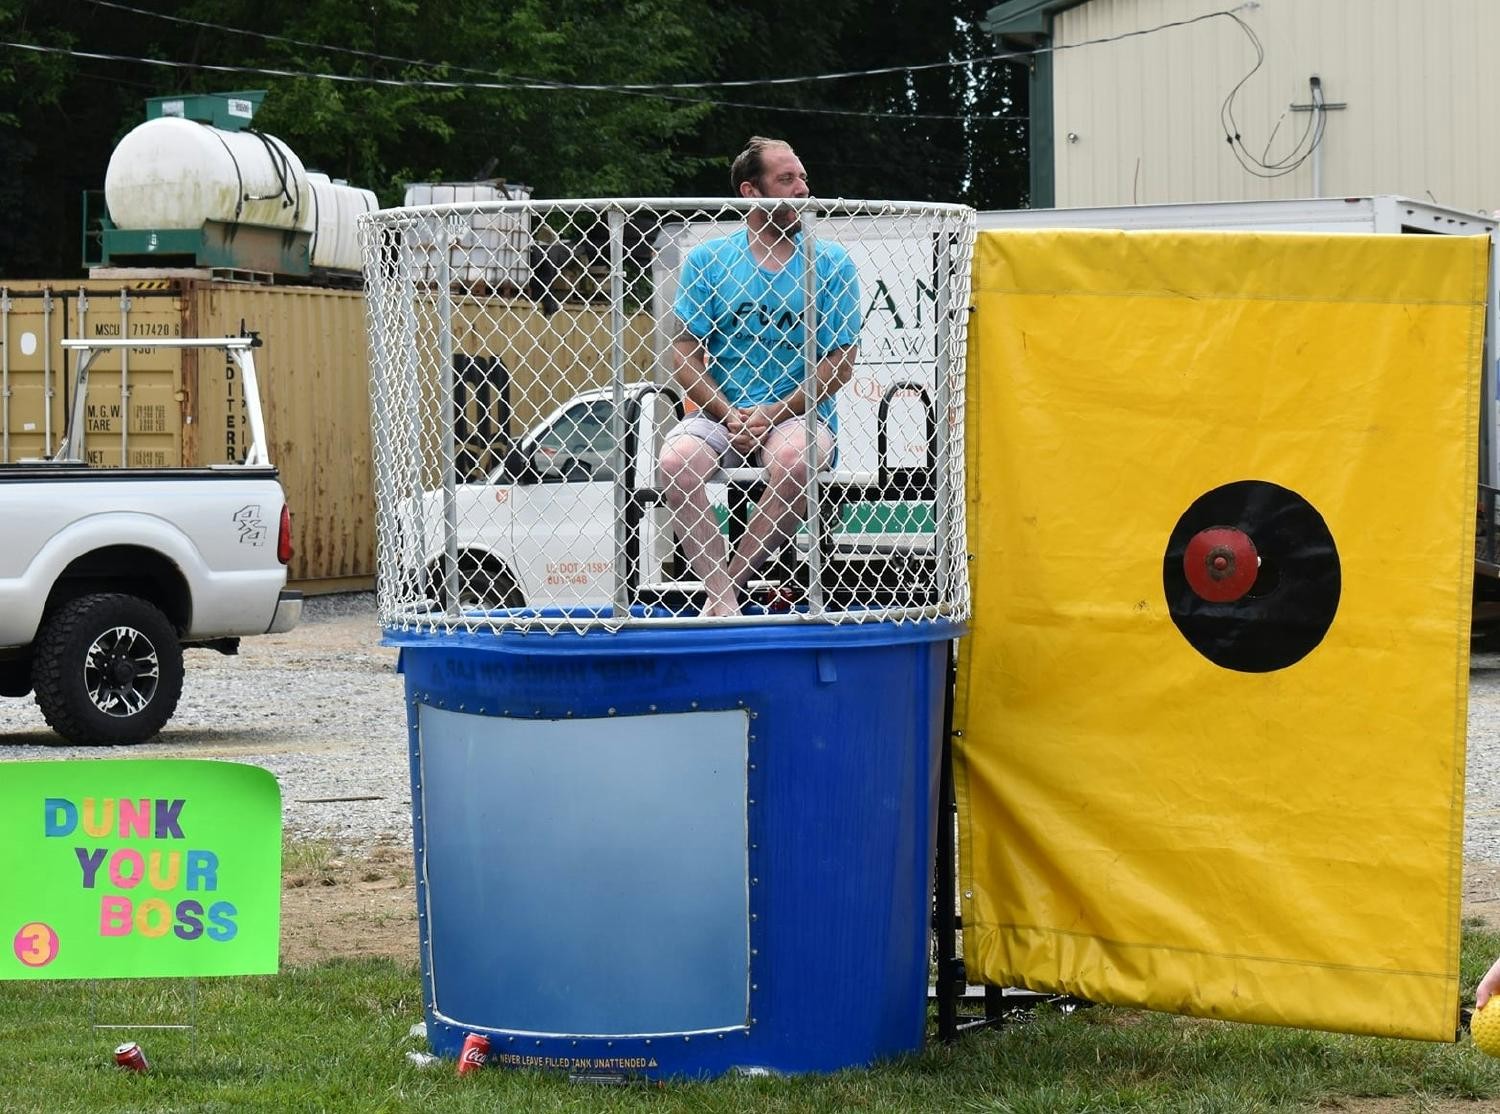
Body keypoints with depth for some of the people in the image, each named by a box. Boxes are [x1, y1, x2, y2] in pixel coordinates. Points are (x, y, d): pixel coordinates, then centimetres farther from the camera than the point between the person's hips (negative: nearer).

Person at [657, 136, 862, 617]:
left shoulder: (831, 263, 6)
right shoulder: (706, 260, 8)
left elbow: (840, 362, 1)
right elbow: (684, 352, 5)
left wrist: (773, 414, -11)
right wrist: (729, 415, -10)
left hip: (800, 414, -1)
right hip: (720, 412, 1)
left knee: (794, 459, -37)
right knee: (676, 459, -32)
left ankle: (727, 582, -26)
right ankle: (722, 597, -31)